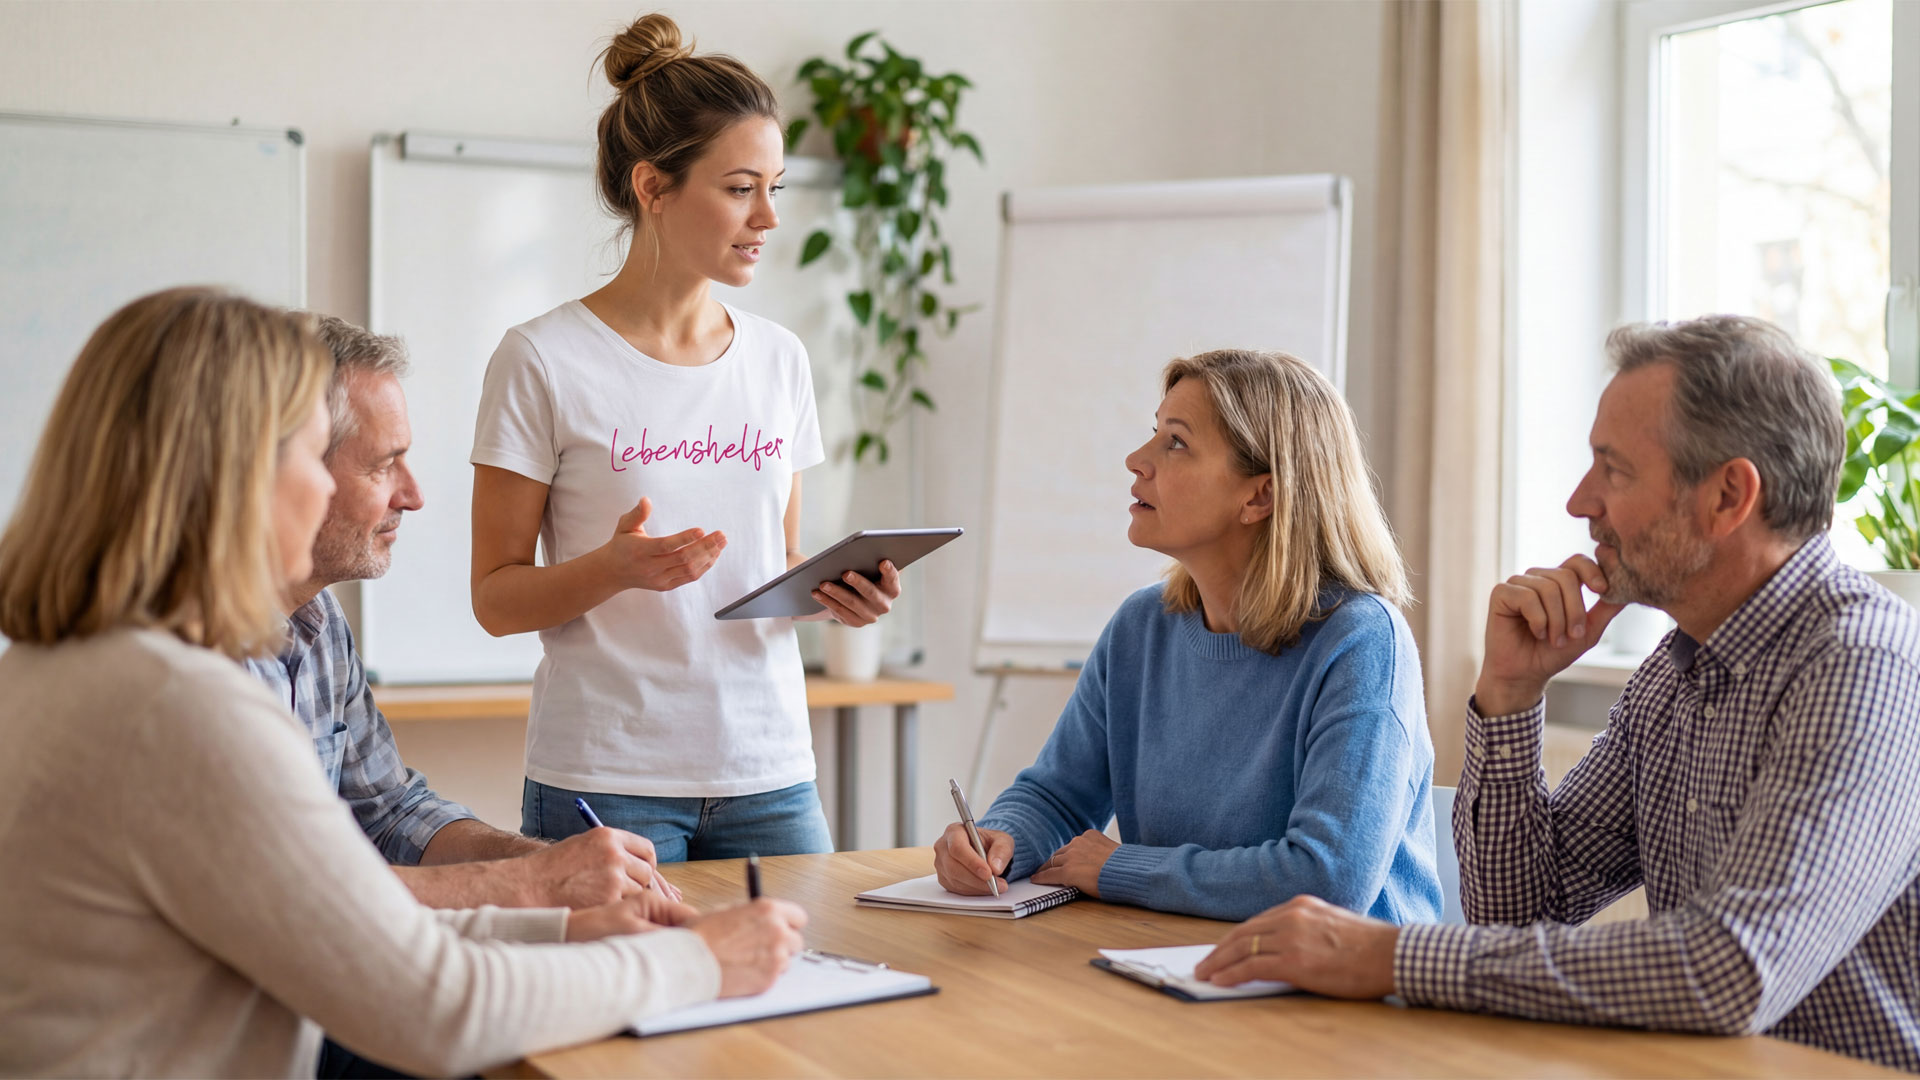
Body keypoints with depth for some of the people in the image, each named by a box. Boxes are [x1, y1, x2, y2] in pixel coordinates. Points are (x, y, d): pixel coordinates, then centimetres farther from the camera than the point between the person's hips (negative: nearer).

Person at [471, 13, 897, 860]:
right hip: (606, 781, -4)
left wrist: (838, 590, -4)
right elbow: (495, 597, -4)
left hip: (768, 775, 4)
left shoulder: (777, 360, 9)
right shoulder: (544, 362, -6)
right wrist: (615, 568, -22)